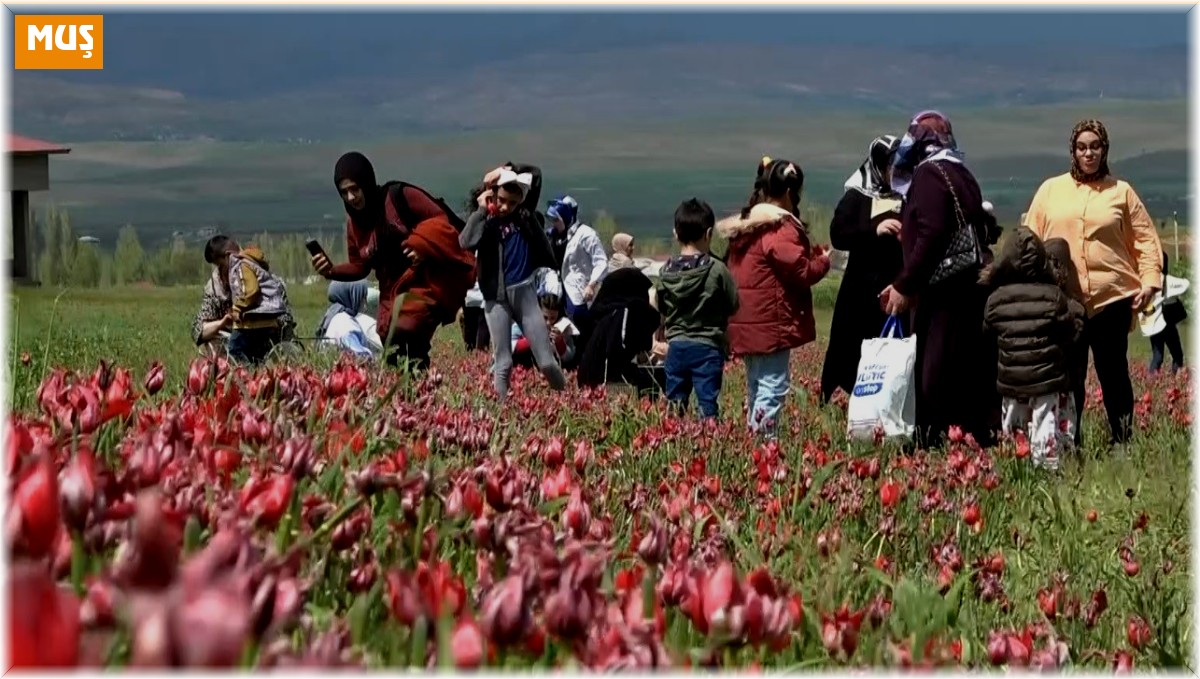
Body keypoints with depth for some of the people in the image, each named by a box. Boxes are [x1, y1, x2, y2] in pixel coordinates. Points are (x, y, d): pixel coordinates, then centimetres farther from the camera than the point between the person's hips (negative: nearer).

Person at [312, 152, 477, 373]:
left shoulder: (401, 196, -10)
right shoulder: (355, 223, 8)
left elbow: (441, 220, -8)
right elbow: (360, 267, 14)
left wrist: (422, 245, -25)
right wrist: (331, 271, -5)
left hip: (427, 278, -7)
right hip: (395, 290, 7)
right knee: (395, 351, 4)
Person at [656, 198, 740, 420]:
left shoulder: (666, 271, 1)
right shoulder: (716, 270, -12)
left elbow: (662, 311, 8)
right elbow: (733, 307, -5)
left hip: (676, 346, 4)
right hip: (707, 347, -4)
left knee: (674, 405, 11)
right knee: (708, 404, -2)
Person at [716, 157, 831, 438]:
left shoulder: (744, 225, 15)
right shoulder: (780, 227, -15)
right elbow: (801, 271, -19)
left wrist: (810, 253, 15)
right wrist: (823, 261, 0)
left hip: (746, 322, 10)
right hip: (772, 322, -10)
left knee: (756, 388, 16)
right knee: (773, 387, -8)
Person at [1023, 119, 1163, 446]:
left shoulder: (1121, 191, 7)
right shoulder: (1050, 189, 9)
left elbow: (1145, 238, 6)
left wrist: (1150, 280, -4)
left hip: (1112, 297, -1)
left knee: (1113, 371, 6)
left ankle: (1122, 440, 14)